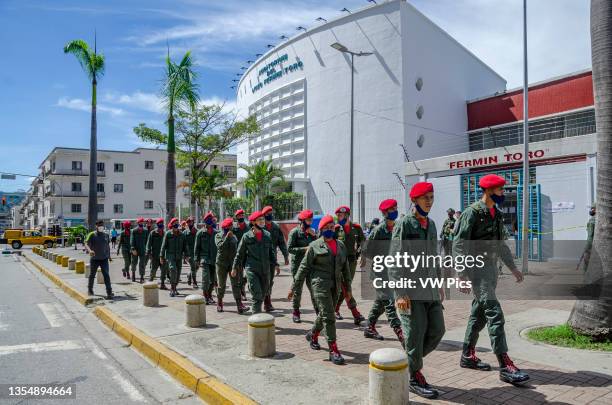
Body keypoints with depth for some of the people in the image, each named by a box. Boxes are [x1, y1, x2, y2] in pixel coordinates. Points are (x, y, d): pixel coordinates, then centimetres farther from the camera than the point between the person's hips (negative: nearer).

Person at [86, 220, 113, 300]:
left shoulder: (106, 235, 8)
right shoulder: (92, 235, -5)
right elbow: (86, 244, -14)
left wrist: (109, 255, 19)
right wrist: (90, 251, -34)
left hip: (104, 259, 2)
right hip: (94, 259, -2)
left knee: (106, 275, -7)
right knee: (92, 275, 15)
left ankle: (109, 292, -10)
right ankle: (90, 289, 36)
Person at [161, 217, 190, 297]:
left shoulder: (182, 234, 5)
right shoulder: (168, 234, -3)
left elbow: (185, 246, 10)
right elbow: (163, 246, 0)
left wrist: (187, 255, 3)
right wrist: (161, 256, -2)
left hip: (179, 256, 4)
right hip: (170, 255, -4)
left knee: (178, 273, 7)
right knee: (173, 269, -22)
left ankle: (173, 288, 25)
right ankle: (172, 289, -15)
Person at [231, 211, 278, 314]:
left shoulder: (267, 235, 7)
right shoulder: (247, 236, -4)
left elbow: (272, 251, 16)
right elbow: (240, 253, 4)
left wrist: (275, 264, 7)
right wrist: (234, 267, 7)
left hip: (265, 269, 5)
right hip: (251, 269, -4)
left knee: (264, 294, 12)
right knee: (257, 295, -12)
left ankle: (255, 311, 33)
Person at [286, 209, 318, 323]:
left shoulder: (311, 231, 8)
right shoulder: (295, 232, -7)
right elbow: (290, 248, -12)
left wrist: (314, 235, -6)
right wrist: (304, 249, -19)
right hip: (298, 264, -4)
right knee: (297, 288, 5)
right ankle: (296, 313, 20)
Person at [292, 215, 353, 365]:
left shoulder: (341, 245, 11)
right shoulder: (315, 246, -3)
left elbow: (346, 268, 17)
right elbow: (304, 267, -1)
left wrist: (348, 288, 17)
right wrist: (294, 286, -2)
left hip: (335, 286, 6)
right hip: (320, 284, -5)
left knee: (324, 314, 18)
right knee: (329, 316, -8)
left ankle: (312, 335, 43)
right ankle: (333, 350, -2)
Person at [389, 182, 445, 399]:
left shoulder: (431, 224, 13)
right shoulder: (403, 225, -10)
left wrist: (439, 284, 17)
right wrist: (400, 293, -17)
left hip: (430, 289, 7)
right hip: (411, 291, -7)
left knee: (437, 330, 8)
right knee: (415, 334, 0)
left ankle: (409, 360, 29)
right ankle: (415, 377, 19)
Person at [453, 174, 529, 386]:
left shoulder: (497, 214, 13)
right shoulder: (472, 212, -13)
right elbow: (459, 245, -16)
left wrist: (513, 267, 20)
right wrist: (462, 274, -20)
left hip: (491, 268, 9)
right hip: (476, 268, -9)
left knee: (479, 313, 13)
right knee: (494, 313, -12)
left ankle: (468, 356, 25)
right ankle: (505, 366, -9)